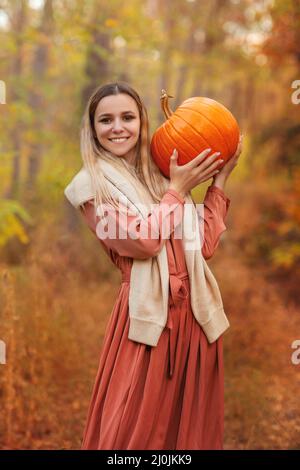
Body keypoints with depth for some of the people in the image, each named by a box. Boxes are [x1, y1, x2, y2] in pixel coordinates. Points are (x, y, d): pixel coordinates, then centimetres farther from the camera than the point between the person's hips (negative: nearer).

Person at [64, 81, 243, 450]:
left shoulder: (161, 175, 12)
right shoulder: (92, 185, -3)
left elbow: (204, 245, 3)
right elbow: (142, 242, -17)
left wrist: (219, 180, 4)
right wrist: (178, 190, -5)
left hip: (196, 310, 5)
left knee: (192, 425, 14)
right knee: (135, 430, 3)